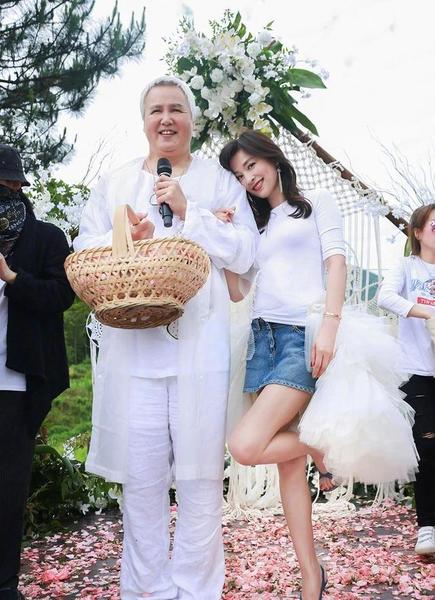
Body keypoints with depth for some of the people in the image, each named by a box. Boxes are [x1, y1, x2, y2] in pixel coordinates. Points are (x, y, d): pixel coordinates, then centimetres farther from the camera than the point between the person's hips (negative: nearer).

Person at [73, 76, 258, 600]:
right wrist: (128, 239, -9)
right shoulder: (114, 183, 19)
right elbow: (85, 251, 10)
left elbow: (244, 254, 1)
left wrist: (187, 212, -7)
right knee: (140, 478, 3)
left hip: (202, 346, -1)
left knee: (200, 476, 1)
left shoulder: (220, 181, 12)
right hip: (131, 344, 2)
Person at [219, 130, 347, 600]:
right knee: (288, 463, 3)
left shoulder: (317, 203, 11)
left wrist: (330, 324, -17)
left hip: (304, 334, -5)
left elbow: (336, 262, -3)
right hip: (264, 336, 6)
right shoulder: (255, 223, 24)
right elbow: (236, 291, 16)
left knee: (246, 447, -20)